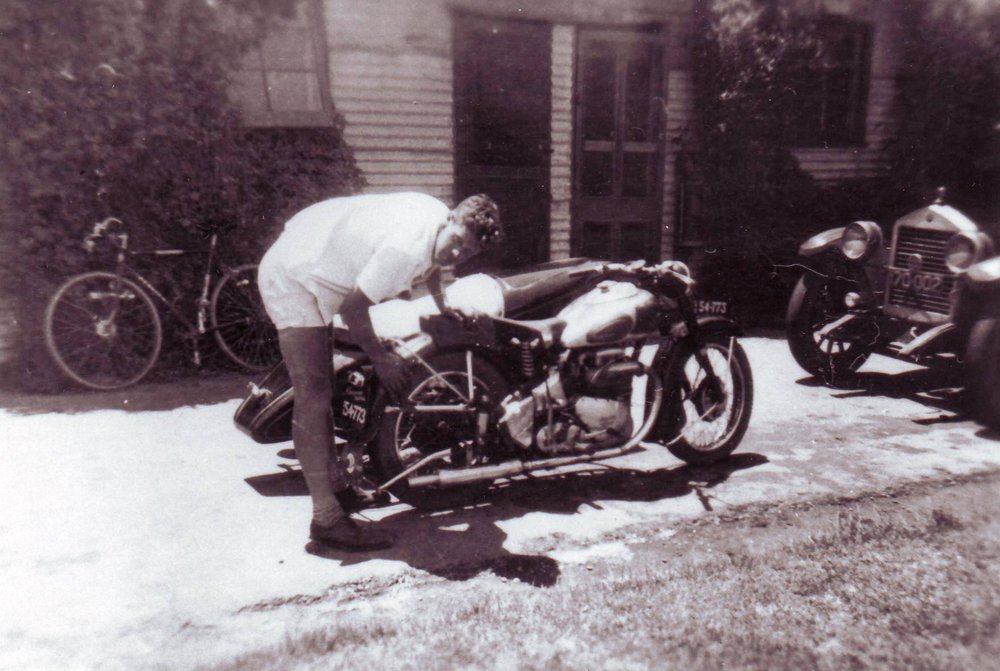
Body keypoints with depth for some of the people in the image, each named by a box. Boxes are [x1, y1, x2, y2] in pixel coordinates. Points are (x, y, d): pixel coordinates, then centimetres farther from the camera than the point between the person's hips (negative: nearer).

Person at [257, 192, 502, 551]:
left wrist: (443, 306, 17)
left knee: (320, 393, 17)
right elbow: (353, 309, -25)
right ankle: (328, 519, -9)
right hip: (291, 279, -11)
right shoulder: (406, 248, -33)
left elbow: (431, 262, 20)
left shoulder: (437, 214, -5)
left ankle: (337, 487, 30)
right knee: (314, 399, -14)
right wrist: (381, 357, -13)